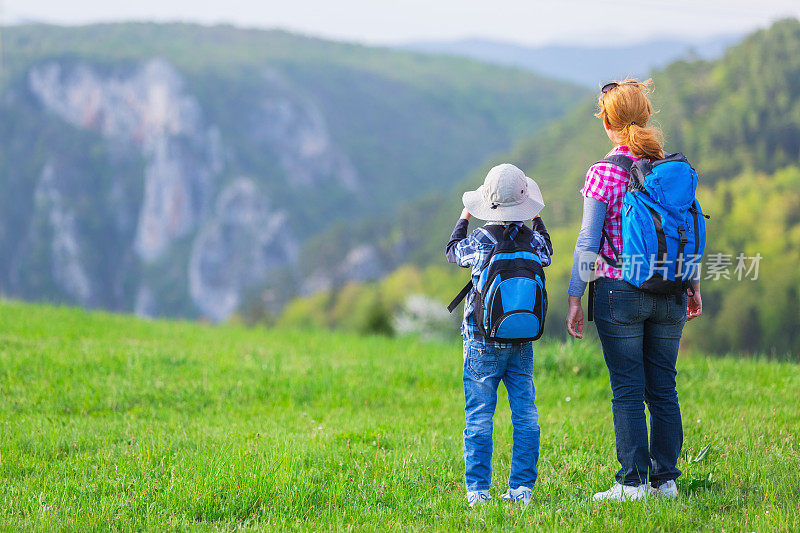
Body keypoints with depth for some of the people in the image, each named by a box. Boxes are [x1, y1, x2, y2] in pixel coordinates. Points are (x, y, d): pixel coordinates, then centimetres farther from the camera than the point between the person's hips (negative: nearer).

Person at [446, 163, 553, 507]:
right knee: (525, 416, 7)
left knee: (479, 418, 0)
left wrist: (463, 218, 27)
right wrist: (536, 220, 38)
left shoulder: (479, 241, -11)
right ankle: (522, 487, 6)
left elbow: (453, 253, 12)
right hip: (522, 343, 3)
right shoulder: (533, 240, -2)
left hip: (482, 343, -3)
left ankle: (478, 490, -1)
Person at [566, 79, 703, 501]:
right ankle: (666, 477, 13)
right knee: (663, 389, 10)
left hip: (619, 292, -4)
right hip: (669, 293, 4)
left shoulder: (604, 173, -9)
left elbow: (588, 242, -8)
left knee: (627, 391, 1)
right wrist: (693, 286, 19)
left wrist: (574, 299, -2)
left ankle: (633, 482, 1)